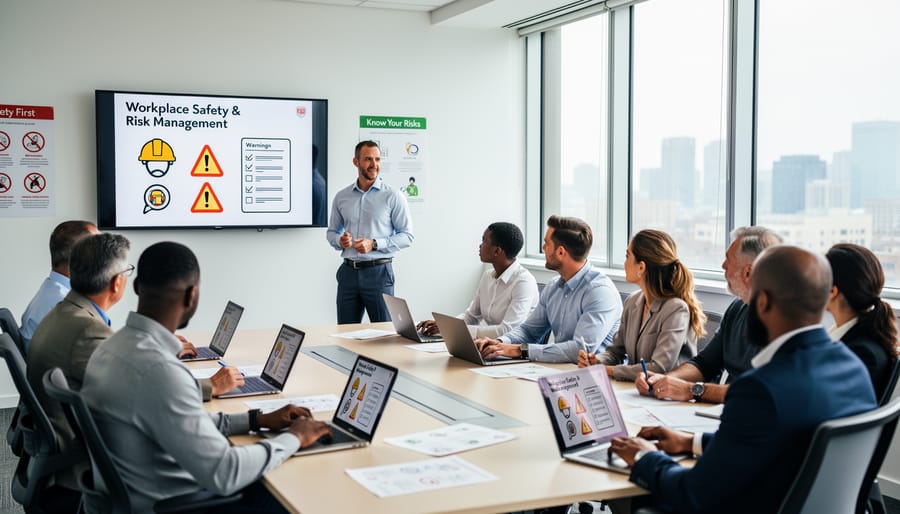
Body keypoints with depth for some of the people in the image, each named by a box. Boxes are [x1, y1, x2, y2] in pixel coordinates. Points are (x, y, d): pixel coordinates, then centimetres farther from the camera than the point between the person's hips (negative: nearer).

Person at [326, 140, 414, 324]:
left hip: (378, 272, -3)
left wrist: (374, 244, -15)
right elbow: (331, 231, 19)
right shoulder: (341, 197, 9)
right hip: (348, 271, 3)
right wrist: (339, 240, -5)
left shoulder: (393, 196, -3)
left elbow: (407, 236, -4)